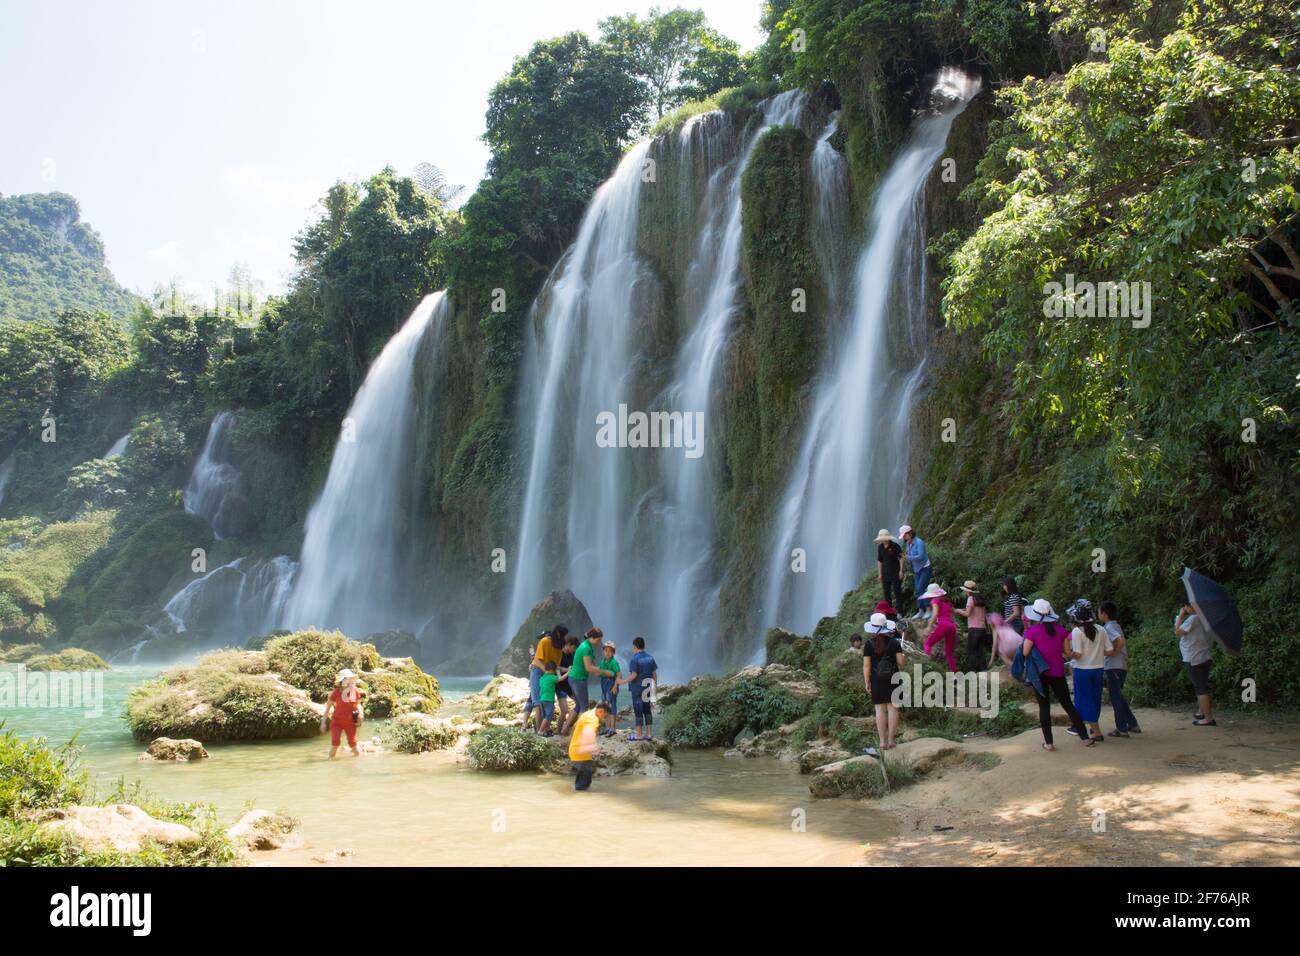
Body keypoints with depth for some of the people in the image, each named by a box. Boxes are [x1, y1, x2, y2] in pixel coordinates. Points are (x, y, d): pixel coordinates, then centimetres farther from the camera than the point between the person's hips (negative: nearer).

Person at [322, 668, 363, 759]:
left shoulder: (356, 691, -6)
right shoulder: (336, 692, -13)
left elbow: (358, 704, 11)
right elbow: (328, 707, -3)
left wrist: (360, 713, -8)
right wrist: (323, 721, -2)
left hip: (350, 722, 2)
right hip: (337, 721, -2)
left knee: (352, 744, 3)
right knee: (335, 742, -14)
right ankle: (330, 759, 4)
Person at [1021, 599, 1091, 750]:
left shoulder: (1033, 631, -12)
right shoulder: (1060, 629, -1)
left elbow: (1025, 653, -13)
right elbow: (1067, 651, 1)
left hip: (1040, 673, -3)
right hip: (1058, 673, 3)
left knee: (1044, 707, 5)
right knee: (1068, 704, 13)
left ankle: (1048, 742, 4)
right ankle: (1085, 737, 13)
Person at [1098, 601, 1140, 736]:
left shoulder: (1109, 627, -15)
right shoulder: (1115, 625, 14)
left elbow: (1121, 641, -30)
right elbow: (1123, 643, 20)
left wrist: (1114, 653, -16)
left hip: (1114, 667, -9)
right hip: (1121, 666, 9)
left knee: (1116, 698, -1)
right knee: (1119, 697, 18)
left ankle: (1122, 729, 4)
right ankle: (1133, 725, 21)